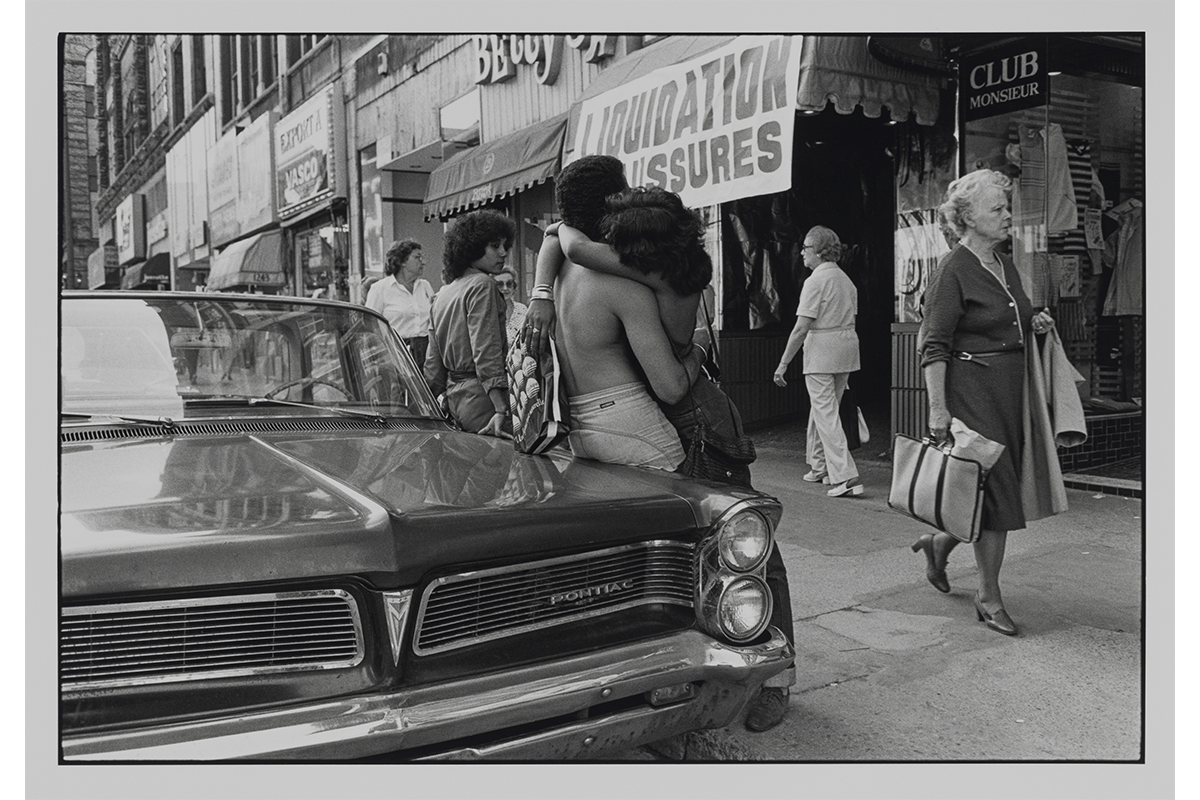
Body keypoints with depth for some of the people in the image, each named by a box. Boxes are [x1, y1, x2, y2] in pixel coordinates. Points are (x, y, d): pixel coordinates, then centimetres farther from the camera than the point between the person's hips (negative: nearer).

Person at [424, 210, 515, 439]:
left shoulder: (442, 293, 18)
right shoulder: (482, 285, -7)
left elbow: (433, 364, 18)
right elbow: (486, 353, -17)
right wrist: (501, 410, -21)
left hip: (454, 398, 9)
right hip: (481, 396, -9)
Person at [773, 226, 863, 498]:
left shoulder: (815, 281, -13)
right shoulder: (845, 279, 13)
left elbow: (801, 327, -18)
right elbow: (849, 319, 16)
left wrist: (783, 363, -14)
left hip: (821, 350, -8)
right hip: (847, 345, 9)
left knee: (826, 413, -7)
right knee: (822, 409, 19)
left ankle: (846, 477, -12)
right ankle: (819, 467, 29)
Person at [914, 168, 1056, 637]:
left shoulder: (1005, 265, 15)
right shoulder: (954, 270, -11)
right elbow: (934, 346, -15)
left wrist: (1035, 326, 6)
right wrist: (937, 408, -21)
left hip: (1010, 388, 8)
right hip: (972, 390, -8)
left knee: (1000, 487, 10)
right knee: (995, 490, -5)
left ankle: (938, 544, 33)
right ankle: (989, 598, 8)